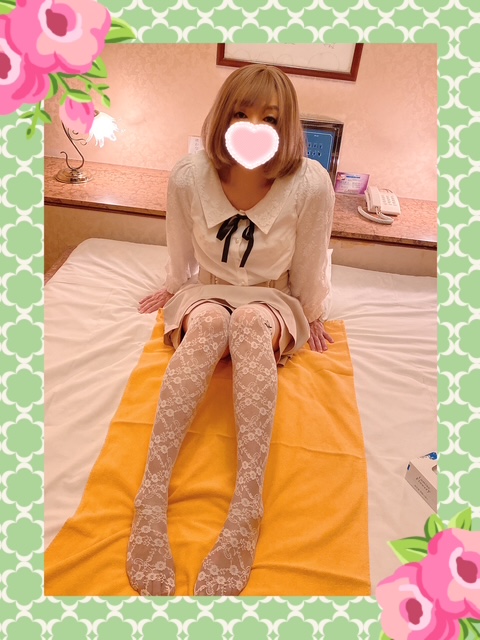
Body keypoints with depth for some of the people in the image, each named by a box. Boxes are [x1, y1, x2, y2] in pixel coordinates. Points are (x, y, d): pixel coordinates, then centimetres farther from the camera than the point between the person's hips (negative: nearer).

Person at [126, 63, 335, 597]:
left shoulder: (312, 184, -18)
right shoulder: (188, 176, -14)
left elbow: (309, 269, -4)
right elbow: (181, 256, 4)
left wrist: (311, 317, 8)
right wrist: (173, 291, 16)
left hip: (272, 303, 0)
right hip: (206, 294, 1)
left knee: (251, 319, -36)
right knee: (210, 318, -35)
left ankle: (247, 504, -43)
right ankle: (152, 494, -40)